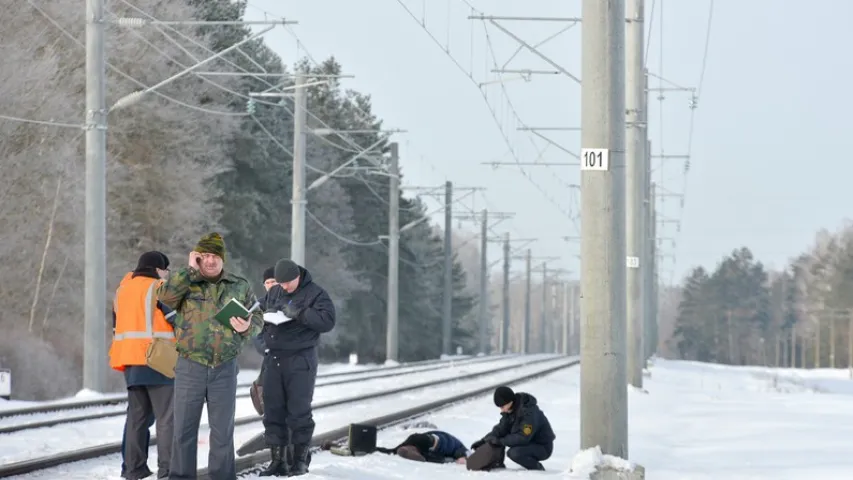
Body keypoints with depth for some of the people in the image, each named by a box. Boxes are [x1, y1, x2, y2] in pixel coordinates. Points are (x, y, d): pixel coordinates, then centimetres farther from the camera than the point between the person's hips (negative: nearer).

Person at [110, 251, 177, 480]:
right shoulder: (159, 289, -6)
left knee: (137, 414, 12)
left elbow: (117, 325, 22)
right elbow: (178, 319, -11)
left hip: (130, 359, 7)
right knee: (167, 416, -5)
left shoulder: (123, 289, 18)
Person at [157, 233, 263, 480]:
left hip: (224, 369, 1)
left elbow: (258, 318, 9)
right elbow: (165, 296, -17)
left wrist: (247, 327, -14)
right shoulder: (185, 282, 3)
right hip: (190, 367, -1)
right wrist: (190, 270, -13)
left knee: (223, 430, 6)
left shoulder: (240, 286, 7)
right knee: (184, 429, 4)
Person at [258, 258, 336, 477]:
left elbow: (328, 320, -16)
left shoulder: (315, 293, -5)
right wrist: (266, 314, -3)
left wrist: (299, 314, -24)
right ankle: (278, 461, 12)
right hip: (274, 358, 6)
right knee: (273, 410, 5)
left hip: (300, 360, -6)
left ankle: (300, 461, 7)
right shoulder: (274, 292, 13)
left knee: (299, 411, -3)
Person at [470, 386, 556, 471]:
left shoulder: (529, 412, -29)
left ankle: (538, 468, -11)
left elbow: (523, 437, -32)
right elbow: (501, 429, 2)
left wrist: (501, 441, -28)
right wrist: (484, 440, -11)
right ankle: (497, 464, 6)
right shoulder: (510, 411, -2)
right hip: (528, 443, 9)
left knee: (513, 453, -32)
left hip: (543, 448, -9)